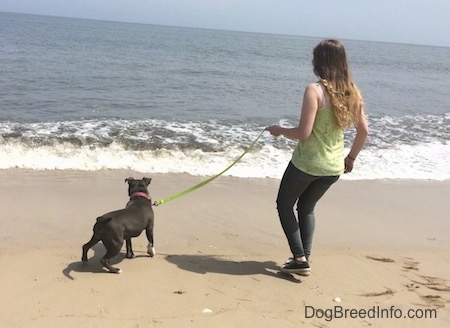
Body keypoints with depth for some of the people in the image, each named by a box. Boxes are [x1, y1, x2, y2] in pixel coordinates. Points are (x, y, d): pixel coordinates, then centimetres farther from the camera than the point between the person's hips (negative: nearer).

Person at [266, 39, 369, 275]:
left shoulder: (315, 90, -18)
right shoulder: (352, 92, 1)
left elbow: (303, 133, -22)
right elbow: (363, 130, 7)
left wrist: (279, 131, -4)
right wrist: (351, 157, 20)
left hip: (306, 163, -6)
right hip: (334, 167, 6)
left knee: (284, 205, 17)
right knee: (306, 207, 26)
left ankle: (300, 258, 9)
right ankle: (304, 257, 22)